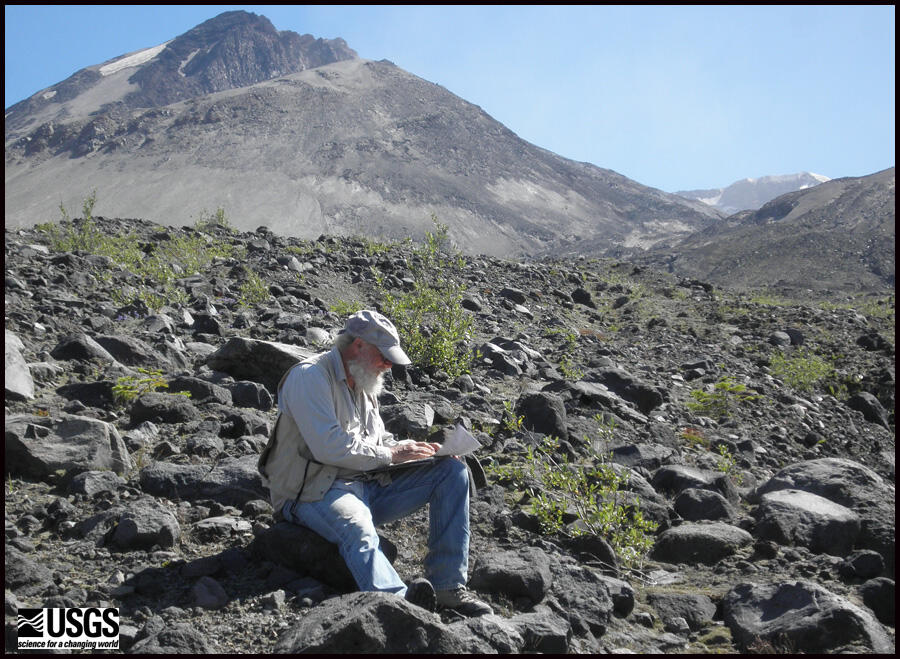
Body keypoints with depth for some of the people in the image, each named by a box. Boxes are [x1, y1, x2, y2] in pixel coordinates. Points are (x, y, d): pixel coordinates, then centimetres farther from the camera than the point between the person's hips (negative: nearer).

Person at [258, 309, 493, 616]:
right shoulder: (310, 377, -12)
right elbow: (329, 446, -23)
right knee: (356, 526, -41)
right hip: (314, 494, -8)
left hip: (365, 485, 8)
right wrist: (390, 455, -15)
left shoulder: (362, 382, 16)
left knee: (452, 470, -4)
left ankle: (448, 585, -13)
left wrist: (406, 448, 3)